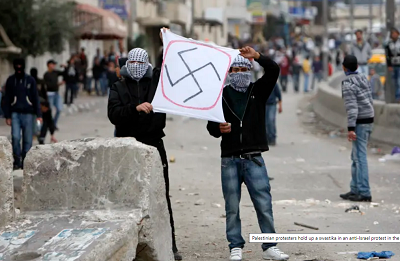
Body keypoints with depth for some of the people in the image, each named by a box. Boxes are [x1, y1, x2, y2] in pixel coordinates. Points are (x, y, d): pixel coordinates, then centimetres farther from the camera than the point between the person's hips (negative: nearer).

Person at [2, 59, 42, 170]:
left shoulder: (30, 80, 4)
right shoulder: (10, 80, 5)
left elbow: (35, 98, 4)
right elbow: (7, 99, 7)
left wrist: (39, 115, -3)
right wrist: (7, 116, 2)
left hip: (28, 114, 0)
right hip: (15, 114, 0)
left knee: (28, 140, -1)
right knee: (15, 137, -14)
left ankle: (25, 162, 9)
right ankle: (17, 161, -1)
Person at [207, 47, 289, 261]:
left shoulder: (258, 91, 8)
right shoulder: (221, 95, 6)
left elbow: (273, 71, -6)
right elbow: (210, 125, 6)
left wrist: (257, 56, -19)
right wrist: (219, 128, -16)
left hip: (254, 159, 0)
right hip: (230, 160, 0)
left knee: (264, 204, -3)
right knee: (232, 207, 4)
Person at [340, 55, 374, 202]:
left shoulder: (348, 84, -14)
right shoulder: (363, 78, 12)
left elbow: (351, 107, -21)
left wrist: (350, 128, -22)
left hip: (359, 122, -9)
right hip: (369, 119, 9)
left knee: (360, 157, -8)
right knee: (356, 157, 15)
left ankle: (364, 193, -9)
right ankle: (355, 190, 17)